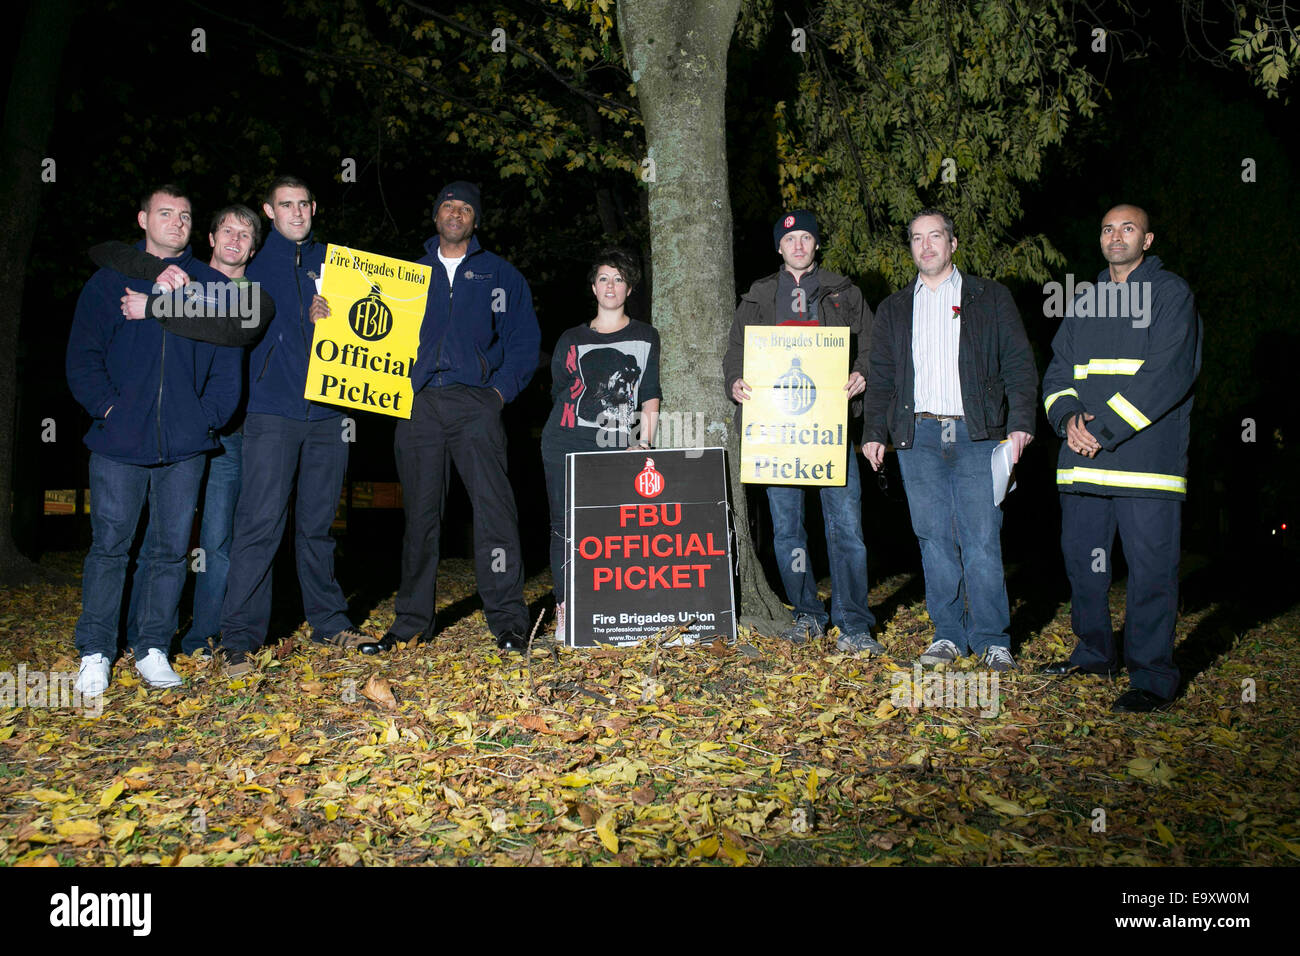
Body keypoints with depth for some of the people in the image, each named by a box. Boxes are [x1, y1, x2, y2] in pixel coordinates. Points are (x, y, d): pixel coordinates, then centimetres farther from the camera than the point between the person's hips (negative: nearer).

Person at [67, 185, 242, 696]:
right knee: (109, 545, 0)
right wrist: (107, 405, -8)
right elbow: (83, 355, 6)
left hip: (185, 444, 1)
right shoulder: (110, 281, 9)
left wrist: (209, 414, -4)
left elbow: (227, 361, 8)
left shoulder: (210, 285, 12)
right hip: (119, 442, -1)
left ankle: (153, 648, 16)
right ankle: (95, 653, 12)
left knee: (171, 548, 5)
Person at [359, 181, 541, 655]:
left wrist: (501, 389, -4)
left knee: (493, 505, -13)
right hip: (418, 404, 3)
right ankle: (411, 621, 14)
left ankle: (507, 620, -9)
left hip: (475, 402, -2)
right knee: (419, 512, 5)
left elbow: (524, 341, 8)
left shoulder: (501, 275, 13)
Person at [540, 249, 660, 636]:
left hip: (617, 451, -1)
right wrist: (581, 423, 10)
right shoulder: (572, 340, 15)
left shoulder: (646, 337, 14)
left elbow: (650, 397, 9)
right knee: (565, 526, -3)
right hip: (566, 446, 1)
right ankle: (565, 609, 1)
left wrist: (644, 443, -2)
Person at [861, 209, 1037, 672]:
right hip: (918, 436, 2)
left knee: (982, 540, -5)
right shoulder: (894, 308, 18)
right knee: (934, 540, 3)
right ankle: (948, 634, 12)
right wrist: (874, 432, 7)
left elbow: (1018, 363, 6)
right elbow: (880, 376, 17)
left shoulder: (990, 298, 11)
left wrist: (1020, 421, -6)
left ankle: (991, 639, 4)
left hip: (977, 434, -2)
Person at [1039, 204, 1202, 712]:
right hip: (1082, 460, 6)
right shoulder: (1084, 302, 19)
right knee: (1081, 557, 12)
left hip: (1147, 459, -6)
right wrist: (1069, 417, -8)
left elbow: (1167, 374, -11)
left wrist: (1103, 429, -17)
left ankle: (1151, 678, 5)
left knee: (1151, 570, -4)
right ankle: (1095, 653, 29)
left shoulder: (1170, 293, 2)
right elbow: (1058, 371, 15)